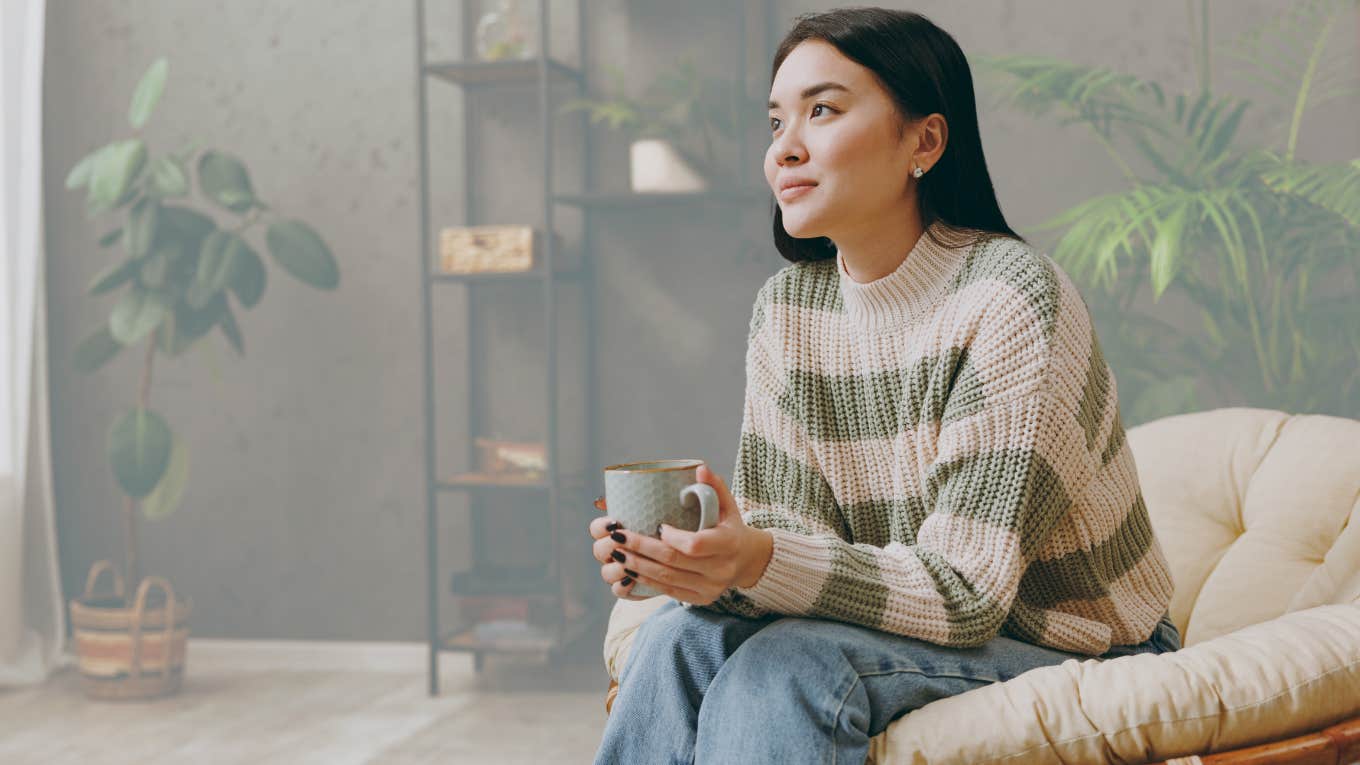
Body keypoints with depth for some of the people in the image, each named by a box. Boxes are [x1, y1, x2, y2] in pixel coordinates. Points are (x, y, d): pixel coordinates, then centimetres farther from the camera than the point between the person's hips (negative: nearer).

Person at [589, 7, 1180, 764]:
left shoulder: (1010, 299, -21)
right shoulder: (788, 307, 0)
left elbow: (965, 594, -24)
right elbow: (788, 528, -4)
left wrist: (760, 560, -39)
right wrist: (702, 557, -27)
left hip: (1084, 665, -5)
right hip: (923, 632, 5)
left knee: (792, 664, -29)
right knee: (682, 636, -19)